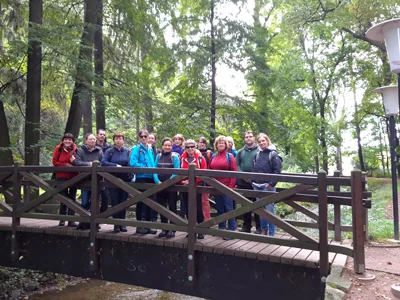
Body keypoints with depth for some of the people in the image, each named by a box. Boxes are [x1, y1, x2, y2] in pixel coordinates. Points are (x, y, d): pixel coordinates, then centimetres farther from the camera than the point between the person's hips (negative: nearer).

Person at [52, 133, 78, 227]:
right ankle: (62, 219, 19)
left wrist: (73, 159, -21)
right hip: (61, 177, -1)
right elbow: (54, 162, -3)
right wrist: (66, 164, -15)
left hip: (73, 176, 2)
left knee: (72, 198, 7)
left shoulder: (75, 149, -3)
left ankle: (71, 220, 14)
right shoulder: (58, 148, -5)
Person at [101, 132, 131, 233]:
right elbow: (103, 162, -11)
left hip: (125, 180, 1)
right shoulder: (109, 151, 2)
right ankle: (116, 224, 10)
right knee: (115, 202, 2)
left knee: (123, 202, 6)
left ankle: (122, 224, 16)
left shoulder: (128, 151, 5)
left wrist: (129, 174, -16)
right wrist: (116, 165, -19)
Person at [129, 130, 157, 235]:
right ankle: (140, 226, 7)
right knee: (141, 202, -2)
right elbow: (132, 163, -16)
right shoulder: (136, 148, -4)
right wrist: (145, 168, -17)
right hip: (141, 178, -6)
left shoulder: (150, 150, 16)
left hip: (150, 178, 6)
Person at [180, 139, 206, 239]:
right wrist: (182, 181, -12)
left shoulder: (200, 158, -3)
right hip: (185, 187, 3)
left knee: (198, 208, -2)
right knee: (188, 208, 9)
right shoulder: (182, 158, 5)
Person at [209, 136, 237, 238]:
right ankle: (221, 228, 23)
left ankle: (231, 229, 6)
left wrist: (231, 186, -13)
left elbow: (234, 172, -7)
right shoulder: (213, 157, 12)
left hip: (226, 186, -5)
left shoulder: (230, 156, -1)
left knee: (229, 208, -2)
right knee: (219, 208, 12)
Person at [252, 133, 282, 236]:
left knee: (269, 209, -3)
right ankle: (264, 230, 24)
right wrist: (253, 181, 9)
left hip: (268, 186, -6)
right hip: (257, 186, 6)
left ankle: (271, 233, 6)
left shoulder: (273, 154, -5)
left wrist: (272, 184, -14)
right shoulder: (257, 154, 12)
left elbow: (277, 170, -10)